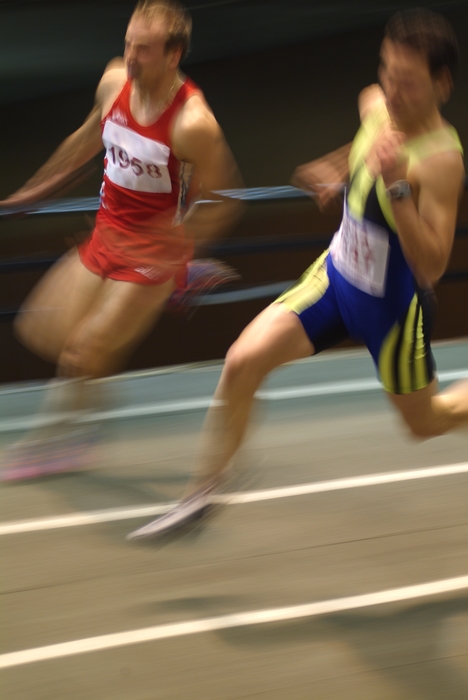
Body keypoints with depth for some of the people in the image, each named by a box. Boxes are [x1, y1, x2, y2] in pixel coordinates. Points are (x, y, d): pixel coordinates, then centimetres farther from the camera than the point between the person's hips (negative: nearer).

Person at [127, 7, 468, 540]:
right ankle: (200, 497, 3)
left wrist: (396, 184, -41)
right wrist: (340, 172, 13)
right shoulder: (376, 105, -9)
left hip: (392, 306, -6)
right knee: (242, 361, -10)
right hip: (335, 276, 6)